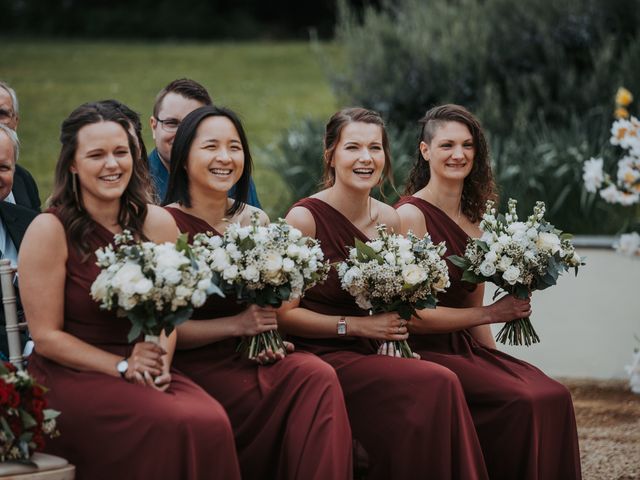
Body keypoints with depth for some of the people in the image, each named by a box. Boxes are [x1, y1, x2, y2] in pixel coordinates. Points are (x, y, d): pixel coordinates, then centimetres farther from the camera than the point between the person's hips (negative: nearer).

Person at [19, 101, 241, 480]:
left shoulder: (158, 223, 6)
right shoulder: (50, 230, -7)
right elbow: (46, 335, -6)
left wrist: (159, 360, -11)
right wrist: (123, 366, -14)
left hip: (149, 374, 4)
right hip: (70, 378, -4)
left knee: (211, 422, -27)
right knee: (170, 426, -31)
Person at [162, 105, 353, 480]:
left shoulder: (257, 220, 12)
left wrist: (268, 336, 0)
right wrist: (237, 325, -16)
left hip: (253, 360, 6)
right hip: (197, 366, -5)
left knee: (318, 375, -27)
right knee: (315, 389, -27)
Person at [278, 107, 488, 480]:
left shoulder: (390, 219, 9)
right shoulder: (305, 218, -9)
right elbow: (284, 313, -12)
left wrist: (395, 328, 1)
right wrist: (358, 326, -17)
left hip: (370, 355, 6)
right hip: (321, 357, -6)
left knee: (441, 389, -26)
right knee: (438, 385, -26)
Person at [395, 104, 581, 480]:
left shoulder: (472, 220, 13)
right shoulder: (411, 215, -9)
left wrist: (497, 358, 2)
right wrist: (491, 314, -11)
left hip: (468, 349, 7)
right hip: (426, 352, -7)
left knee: (554, 395, -17)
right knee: (523, 401, -26)